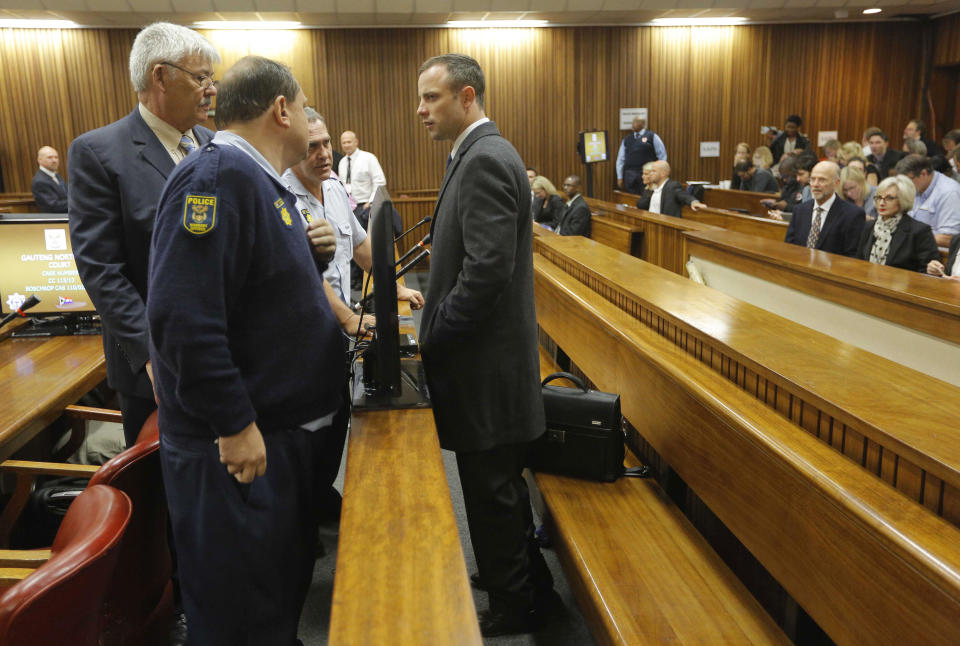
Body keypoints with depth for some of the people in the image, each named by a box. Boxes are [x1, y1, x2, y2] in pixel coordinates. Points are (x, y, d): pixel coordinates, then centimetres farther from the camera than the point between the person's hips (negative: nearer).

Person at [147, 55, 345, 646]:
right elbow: (183, 315, -29)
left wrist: (312, 259, 8)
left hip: (290, 428, 10)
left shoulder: (260, 180, 12)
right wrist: (234, 425, -24)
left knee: (288, 583, 25)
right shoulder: (216, 176, -21)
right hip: (242, 442, -10)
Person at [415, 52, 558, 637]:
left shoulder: (485, 160, -19)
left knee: (493, 494, 6)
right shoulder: (481, 154, 13)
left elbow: (487, 270, -26)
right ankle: (528, 586, 42)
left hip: (485, 362, -10)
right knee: (500, 487, 23)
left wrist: (433, 335, -16)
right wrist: (432, 300, 9)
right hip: (487, 353, 10)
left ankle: (513, 610, 27)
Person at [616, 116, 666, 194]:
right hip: (630, 176, 3)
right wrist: (620, 177, 7)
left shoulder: (652, 137, 4)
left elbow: (662, 155, 5)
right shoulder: (626, 139, 13)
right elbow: (620, 159, 13)